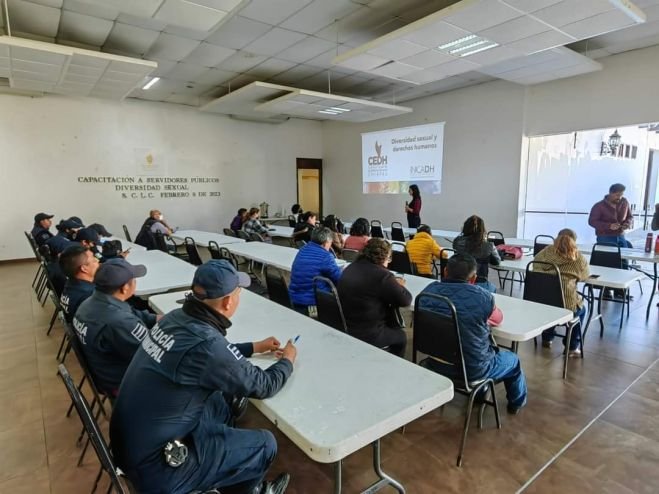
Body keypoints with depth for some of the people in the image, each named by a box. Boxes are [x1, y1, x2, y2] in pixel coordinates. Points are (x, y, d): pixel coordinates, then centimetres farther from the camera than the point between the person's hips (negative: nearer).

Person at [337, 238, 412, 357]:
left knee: (391, 326, 32)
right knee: (401, 335, 22)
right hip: (366, 335, -7)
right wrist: (399, 285, 5)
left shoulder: (350, 267, 3)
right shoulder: (382, 275, -21)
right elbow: (405, 300, -14)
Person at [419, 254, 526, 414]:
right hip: (473, 370, -4)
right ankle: (516, 402, 53)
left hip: (436, 364, 5)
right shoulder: (482, 297, -21)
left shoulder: (429, 290, -10)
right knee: (512, 360, 27)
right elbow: (498, 319, 2)